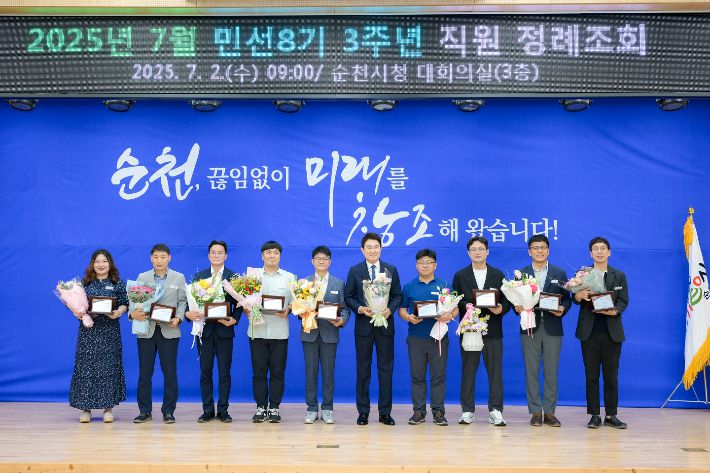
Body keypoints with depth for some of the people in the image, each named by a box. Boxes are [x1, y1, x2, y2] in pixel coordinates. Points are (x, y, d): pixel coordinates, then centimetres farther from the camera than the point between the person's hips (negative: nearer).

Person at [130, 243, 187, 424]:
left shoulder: (179, 278, 7)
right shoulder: (142, 277, 9)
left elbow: (182, 301, 4)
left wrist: (178, 318, -12)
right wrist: (133, 313, -16)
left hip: (169, 331, -1)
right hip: (146, 330, 1)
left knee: (170, 373, 2)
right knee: (144, 373, 4)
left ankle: (168, 411, 11)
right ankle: (145, 411, 14)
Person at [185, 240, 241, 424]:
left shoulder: (234, 277, 3)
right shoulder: (199, 276, 8)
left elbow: (238, 302, 0)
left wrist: (234, 319, -16)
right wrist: (188, 313, -16)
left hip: (224, 329, -1)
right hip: (204, 328, 1)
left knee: (225, 372, 3)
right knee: (205, 371, 6)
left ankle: (223, 410, 12)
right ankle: (207, 410, 14)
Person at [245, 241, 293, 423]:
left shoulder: (289, 277, 10)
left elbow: (294, 302, 6)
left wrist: (287, 311, -13)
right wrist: (246, 309, -12)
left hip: (279, 331, 0)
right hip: (257, 330, 0)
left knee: (277, 371, 1)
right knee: (258, 371, 3)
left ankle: (274, 408, 10)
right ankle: (260, 407, 12)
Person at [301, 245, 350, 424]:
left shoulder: (339, 284, 9)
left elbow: (345, 307, 4)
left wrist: (342, 319, -15)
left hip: (329, 333, 0)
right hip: (309, 332, 0)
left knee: (328, 372, 3)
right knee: (311, 371, 3)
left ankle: (327, 409, 11)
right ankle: (311, 409, 11)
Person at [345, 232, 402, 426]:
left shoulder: (391, 270, 8)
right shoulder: (355, 271, 4)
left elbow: (398, 295, 7)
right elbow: (349, 297, 3)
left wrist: (390, 309, -12)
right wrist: (360, 309, -15)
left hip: (385, 324, 1)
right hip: (363, 325, -1)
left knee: (386, 368, 3)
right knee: (363, 369, 5)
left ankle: (385, 412, 11)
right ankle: (363, 411, 12)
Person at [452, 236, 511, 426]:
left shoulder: (498, 275, 11)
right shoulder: (460, 276, 9)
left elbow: (506, 300, 7)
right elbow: (455, 301, 3)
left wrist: (501, 309, -14)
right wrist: (466, 306, -17)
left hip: (493, 330, 1)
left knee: (495, 371, 1)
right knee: (468, 371, 3)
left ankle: (496, 411, 7)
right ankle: (467, 411, 10)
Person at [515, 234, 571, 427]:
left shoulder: (559, 274, 9)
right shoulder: (521, 273, 8)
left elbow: (566, 298, 7)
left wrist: (562, 308, -13)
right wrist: (518, 308, -14)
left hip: (552, 328, 0)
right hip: (530, 327, 0)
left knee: (551, 372, 3)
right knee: (531, 371, 2)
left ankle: (549, 412, 10)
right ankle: (535, 412, 9)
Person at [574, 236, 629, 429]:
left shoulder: (619, 275, 9)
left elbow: (624, 301, 2)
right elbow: (576, 300, -2)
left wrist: (614, 311, -19)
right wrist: (579, 295, -26)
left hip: (612, 332, 1)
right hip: (589, 332, 0)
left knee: (611, 375, 4)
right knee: (591, 375, 3)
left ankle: (611, 415, 11)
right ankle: (594, 415, 8)